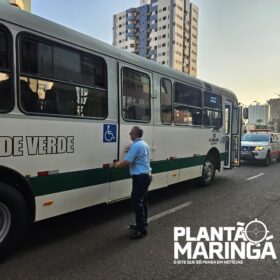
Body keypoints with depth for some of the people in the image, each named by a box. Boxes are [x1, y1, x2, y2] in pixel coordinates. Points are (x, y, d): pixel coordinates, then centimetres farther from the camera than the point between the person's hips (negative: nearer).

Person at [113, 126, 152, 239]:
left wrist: (118, 164, -2)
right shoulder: (145, 144, 15)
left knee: (137, 202, -5)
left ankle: (142, 229, -1)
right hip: (147, 175, 10)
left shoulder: (136, 145, -17)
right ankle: (142, 224, 27)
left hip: (140, 177, -10)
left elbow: (127, 161, -22)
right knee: (143, 201, 16)